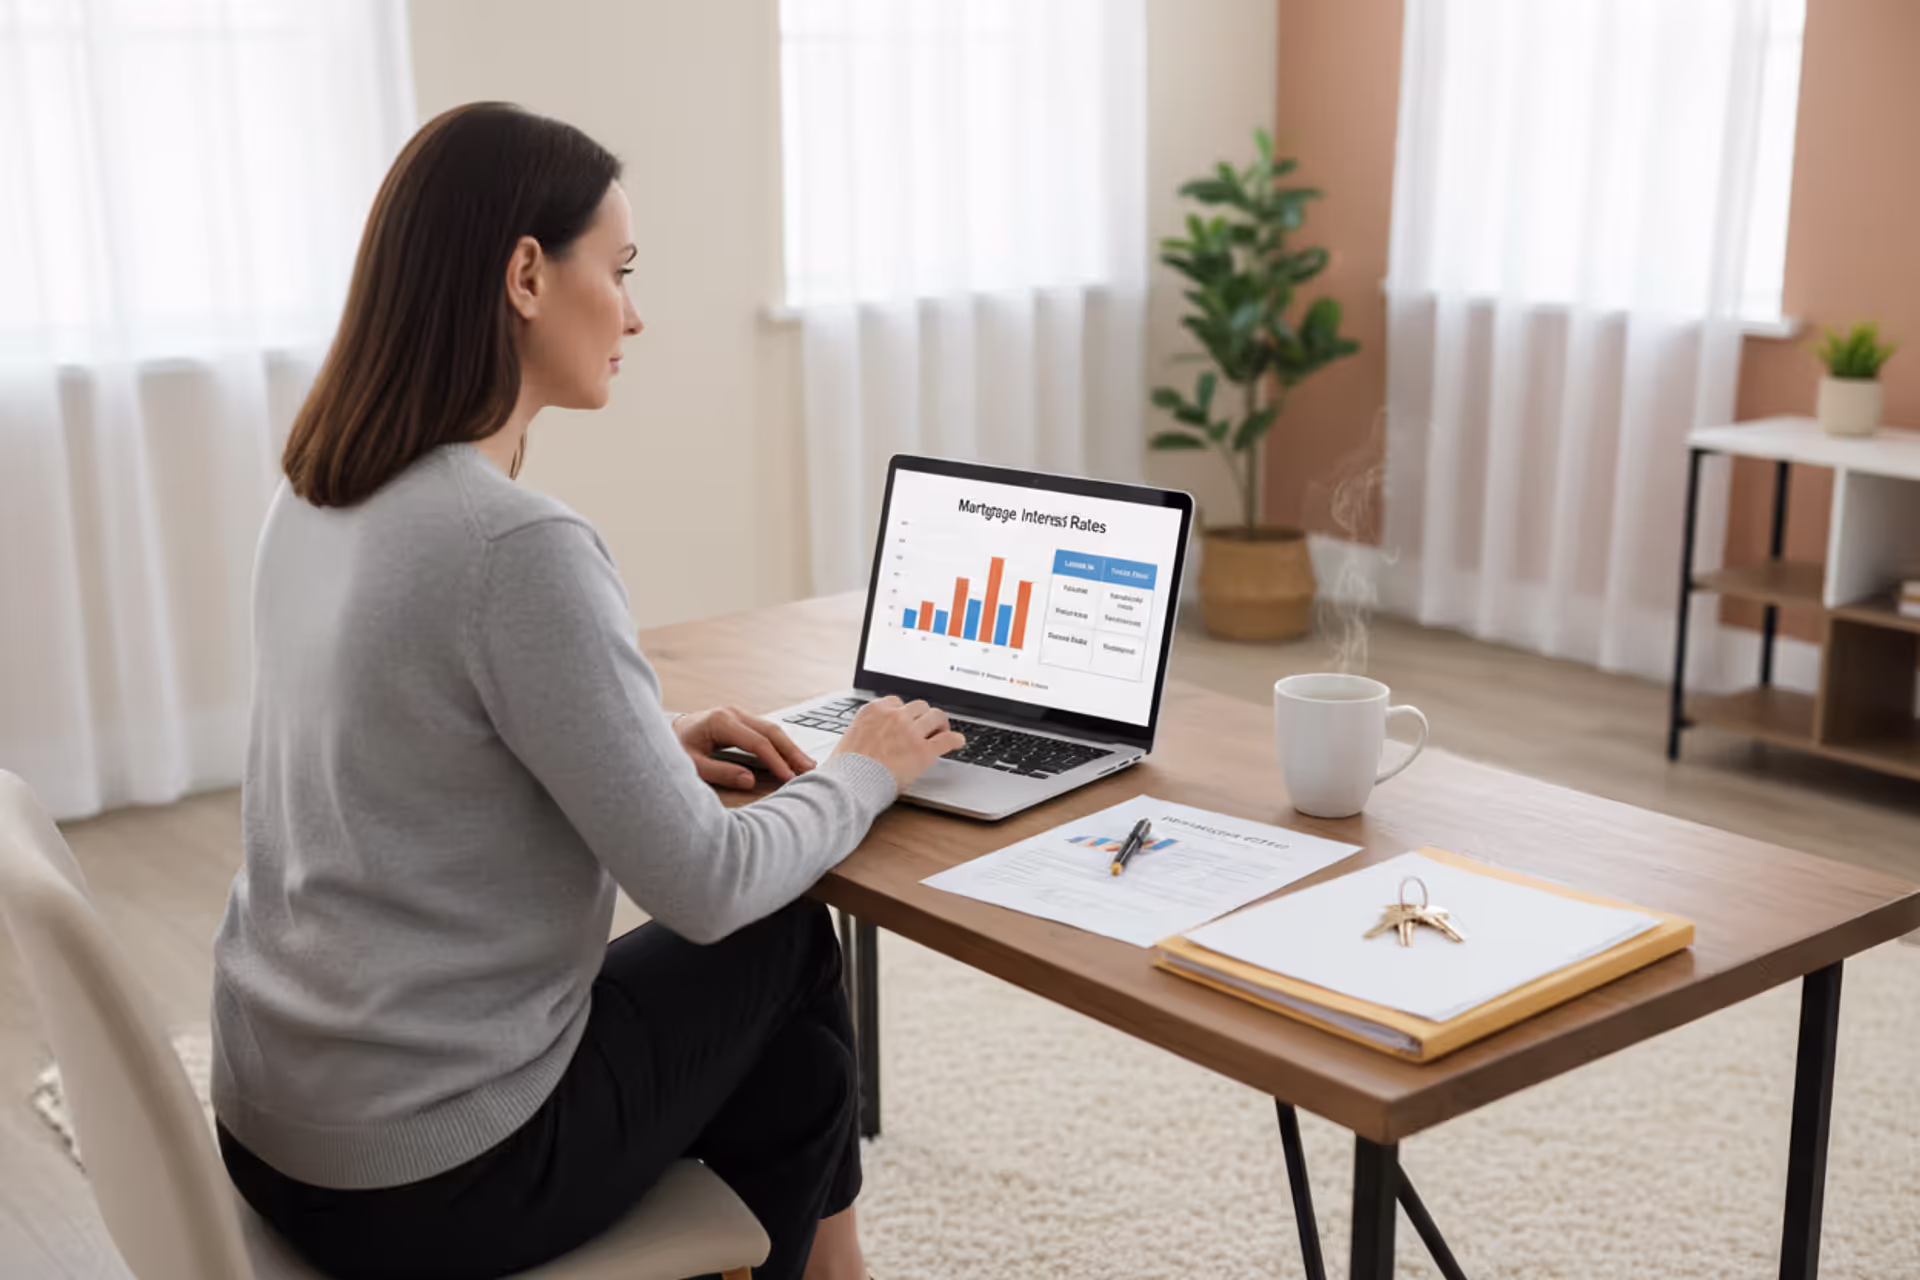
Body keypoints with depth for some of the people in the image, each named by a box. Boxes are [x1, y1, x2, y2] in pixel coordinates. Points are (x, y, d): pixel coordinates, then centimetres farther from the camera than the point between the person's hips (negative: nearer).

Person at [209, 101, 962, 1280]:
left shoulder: (316, 498, 2)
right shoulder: (516, 545, -25)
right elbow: (707, 889, -19)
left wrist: (652, 739, 11)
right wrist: (863, 772, -1)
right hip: (434, 1180, -7)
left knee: (793, 1056, 21)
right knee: (785, 941, 17)